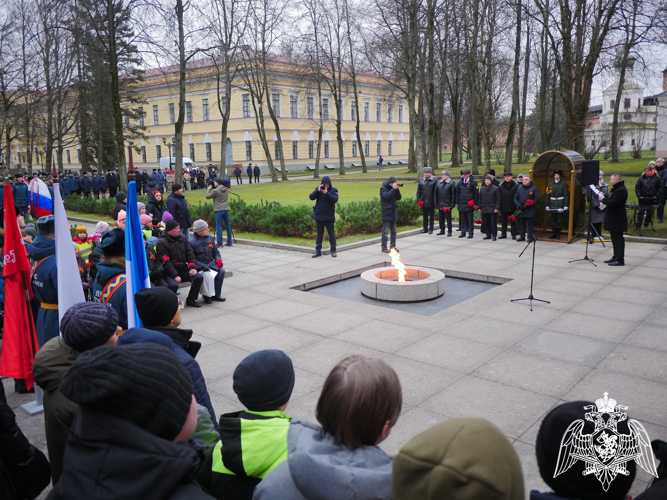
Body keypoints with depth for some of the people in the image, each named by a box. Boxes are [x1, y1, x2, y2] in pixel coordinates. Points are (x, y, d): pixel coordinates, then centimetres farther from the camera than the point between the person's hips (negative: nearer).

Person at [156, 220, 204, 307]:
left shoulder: (182, 238, 8)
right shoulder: (161, 242, -11)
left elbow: (190, 253, 8)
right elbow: (165, 262, -17)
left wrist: (192, 267, -8)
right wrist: (175, 276, -23)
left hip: (183, 269, 6)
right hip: (169, 272, -6)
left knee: (199, 277, -13)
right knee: (173, 285, -33)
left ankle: (191, 300, 5)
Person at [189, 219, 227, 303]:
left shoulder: (210, 237, 8)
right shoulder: (192, 242, -11)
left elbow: (215, 251, 17)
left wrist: (218, 259, -4)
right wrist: (202, 266, -25)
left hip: (211, 263, 6)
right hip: (199, 266, -6)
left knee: (221, 271, -18)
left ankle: (216, 295, -7)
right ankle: (206, 295, -4)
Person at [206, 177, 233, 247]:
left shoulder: (215, 191, -11)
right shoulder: (225, 190, 8)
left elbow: (207, 196, 0)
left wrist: (209, 189, 13)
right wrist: (212, 189, 21)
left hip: (219, 210, -6)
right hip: (226, 209, 6)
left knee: (218, 226, -1)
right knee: (228, 226, 10)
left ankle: (219, 243, -4)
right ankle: (229, 242, 14)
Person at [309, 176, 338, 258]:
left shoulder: (333, 190, -3)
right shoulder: (318, 189, 5)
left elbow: (335, 199, -19)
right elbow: (311, 197, -6)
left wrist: (326, 193, -25)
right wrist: (318, 191, -18)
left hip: (329, 217, -3)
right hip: (319, 216, 3)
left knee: (331, 234, 4)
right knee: (319, 234, 10)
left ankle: (333, 250, 13)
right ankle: (318, 251, 16)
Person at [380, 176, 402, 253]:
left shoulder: (393, 188, 11)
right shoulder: (383, 188, -6)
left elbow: (398, 198, 7)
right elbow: (386, 196, -23)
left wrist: (397, 189, -7)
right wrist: (393, 189, -20)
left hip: (393, 213, 7)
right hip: (386, 213, -7)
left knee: (393, 231, 11)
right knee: (385, 231, -5)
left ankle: (393, 246, 20)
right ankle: (384, 247, -1)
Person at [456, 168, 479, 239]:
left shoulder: (473, 182, -2)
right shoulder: (460, 183, 11)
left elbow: (476, 193, -2)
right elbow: (457, 193, 17)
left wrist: (475, 204, -7)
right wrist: (457, 203, 11)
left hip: (469, 204, -4)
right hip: (461, 204, 4)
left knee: (470, 219, 0)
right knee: (462, 219, 8)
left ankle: (471, 233, 7)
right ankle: (463, 232, 15)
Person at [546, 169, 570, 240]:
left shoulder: (564, 184, 0)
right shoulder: (550, 185, 12)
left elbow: (566, 196, -4)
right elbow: (548, 195, 12)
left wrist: (566, 206, -11)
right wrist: (547, 206, 6)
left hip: (561, 206, -3)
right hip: (553, 206, 4)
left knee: (559, 221, 0)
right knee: (553, 220, 7)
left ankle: (558, 235, 7)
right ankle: (553, 234, 15)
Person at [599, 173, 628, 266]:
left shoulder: (621, 190, -19)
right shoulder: (616, 189, 16)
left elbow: (612, 203, -26)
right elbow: (611, 199, 20)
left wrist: (603, 199, -12)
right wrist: (604, 196, 5)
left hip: (617, 219, -11)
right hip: (613, 219, 11)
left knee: (618, 239, -6)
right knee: (615, 238, 17)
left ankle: (620, 260, -2)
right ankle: (616, 257, 26)